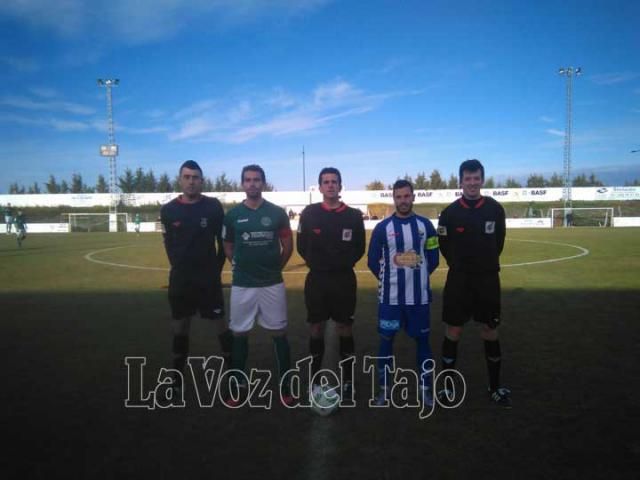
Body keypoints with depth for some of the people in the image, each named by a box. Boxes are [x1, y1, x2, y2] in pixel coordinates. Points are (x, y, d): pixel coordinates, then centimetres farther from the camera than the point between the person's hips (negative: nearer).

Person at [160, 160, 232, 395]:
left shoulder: (213, 206, -6)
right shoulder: (168, 210, -1)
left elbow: (223, 242, 0)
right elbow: (169, 243, 11)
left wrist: (216, 269, -1)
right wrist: (180, 267, 9)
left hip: (209, 277, -2)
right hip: (180, 278, 3)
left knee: (220, 325, 2)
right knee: (179, 328, 13)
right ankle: (177, 378, 27)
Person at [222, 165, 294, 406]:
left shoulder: (277, 213, -2)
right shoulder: (233, 215, 0)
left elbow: (288, 246, 7)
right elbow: (228, 248, 12)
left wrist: (274, 268, 9)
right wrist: (243, 267, 11)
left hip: (272, 284, -1)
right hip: (242, 285, 1)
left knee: (279, 332, 6)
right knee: (239, 333, 9)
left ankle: (285, 385, 19)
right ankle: (239, 385, 25)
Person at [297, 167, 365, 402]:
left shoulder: (354, 215, 0)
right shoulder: (309, 213, 0)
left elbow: (359, 248, 5)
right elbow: (302, 246, 4)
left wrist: (344, 263, -6)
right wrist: (316, 264, -4)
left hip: (344, 279, 0)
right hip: (317, 279, 0)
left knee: (345, 328, 7)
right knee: (317, 328, 8)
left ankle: (348, 380, 21)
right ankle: (315, 380, 21)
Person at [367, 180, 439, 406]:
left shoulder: (425, 225, 2)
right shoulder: (383, 227, -3)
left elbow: (433, 259, 8)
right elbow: (373, 261, 3)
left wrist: (417, 277, 8)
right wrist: (389, 279, 6)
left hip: (419, 296, 1)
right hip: (390, 297, -1)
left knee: (422, 339, 9)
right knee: (386, 339, 6)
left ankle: (425, 389, 24)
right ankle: (384, 388, 21)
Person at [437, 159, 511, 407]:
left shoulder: (495, 209, -2)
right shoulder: (450, 212, -6)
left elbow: (499, 241, 10)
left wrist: (486, 263, 11)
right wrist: (460, 265, 6)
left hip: (488, 278, 1)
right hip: (458, 279, -1)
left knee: (490, 331, 10)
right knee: (453, 331, 4)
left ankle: (495, 387, 25)